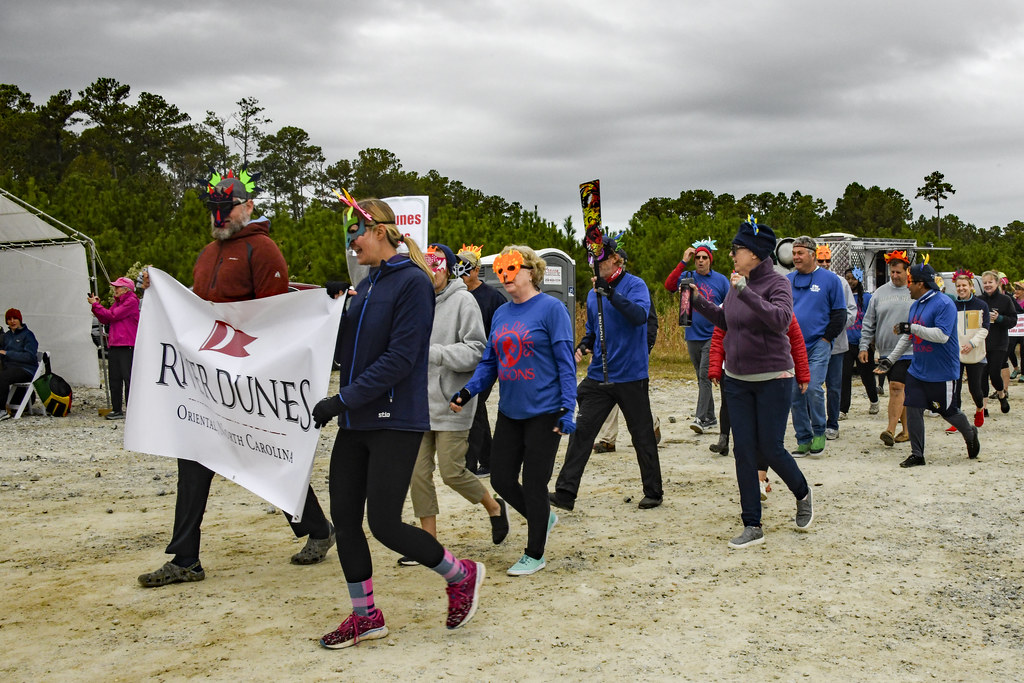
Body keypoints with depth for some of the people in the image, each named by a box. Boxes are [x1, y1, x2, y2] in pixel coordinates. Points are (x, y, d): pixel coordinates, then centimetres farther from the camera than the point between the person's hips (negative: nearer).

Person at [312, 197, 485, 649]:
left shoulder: (412, 281, -12)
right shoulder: (365, 286, 14)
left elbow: (400, 358, -20)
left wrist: (341, 400, -20)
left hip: (396, 421, -8)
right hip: (355, 423, 8)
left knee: (384, 524, -7)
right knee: (344, 517, 7)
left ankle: (462, 576, 16)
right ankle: (365, 616, 21)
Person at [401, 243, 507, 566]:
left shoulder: (462, 300, -8)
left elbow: (476, 351, -13)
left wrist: (433, 352, -20)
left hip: (451, 403, -5)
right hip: (419, 403, 5)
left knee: (452, 471, -4)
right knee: (418, 473, 3)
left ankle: (495, 507, 26)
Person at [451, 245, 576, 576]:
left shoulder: (550, 308, -9)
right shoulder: (501, 314, 10)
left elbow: (565, 362, -11)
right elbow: (490, 362, 13)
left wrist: (567, 408, -17)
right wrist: (467, 391, -2)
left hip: (544, 412, -7)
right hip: (509, 412, 7)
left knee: (534, 483, 1)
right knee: (501, 478, 9)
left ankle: (534, 555, 19)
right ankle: (543, 518, 36)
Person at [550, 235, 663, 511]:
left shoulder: (635, 285, -7)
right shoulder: (594, 293, 11)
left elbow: (640, 315, -25)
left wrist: (610, 293, -30)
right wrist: (583, 346, 2)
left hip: (631, 376, -5)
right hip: (598, 375, 5)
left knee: (642, 436, 6)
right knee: (582, 431, -3)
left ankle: (653, 492, 21)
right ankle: (565, 492, -2)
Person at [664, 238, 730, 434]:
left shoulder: (721, 280, 2)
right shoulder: (687, 277, 4)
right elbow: (669, 285, -14)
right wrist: (683, 262, -16)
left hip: (712, 336, -3)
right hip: (693, 336, 3)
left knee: (705, 375, -13)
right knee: (701, 378, 11)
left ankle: (700, 418, -14)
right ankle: (710, 418, 21)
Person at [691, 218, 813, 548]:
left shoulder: (777, 283, -13)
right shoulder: (736, 284, 5)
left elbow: (781, 319, -30)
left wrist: (747, 293, -36)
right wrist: (699, 302, 8)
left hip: (773, 379, -6)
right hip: (737, 380, 6)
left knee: (770, 449, -1)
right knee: (743, 451, 3)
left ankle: (803, 495, 31)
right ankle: (752, 527, 10)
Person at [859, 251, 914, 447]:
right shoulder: (880, 293, 10)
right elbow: (869, 322, 13)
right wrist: (864, 346, 6)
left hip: (907, 351, -4)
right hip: (885, 351, 4)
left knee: (897, 387, -14)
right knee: (899, 391, 10)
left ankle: (890, 430, -15)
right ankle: (906, 429, 18)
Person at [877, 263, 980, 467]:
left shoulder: (944, 303, -17)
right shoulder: (915, 305, 10)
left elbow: (942, 335, -27)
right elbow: (907, 336, 19)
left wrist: (912, 328, -28)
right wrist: (890, 359, 15)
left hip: (941, 372, -7)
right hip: (917, 370, 7)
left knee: (946, 410, 6)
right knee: (913, 409, 0)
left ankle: (970, 434, 36)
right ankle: (917, 454, 7)